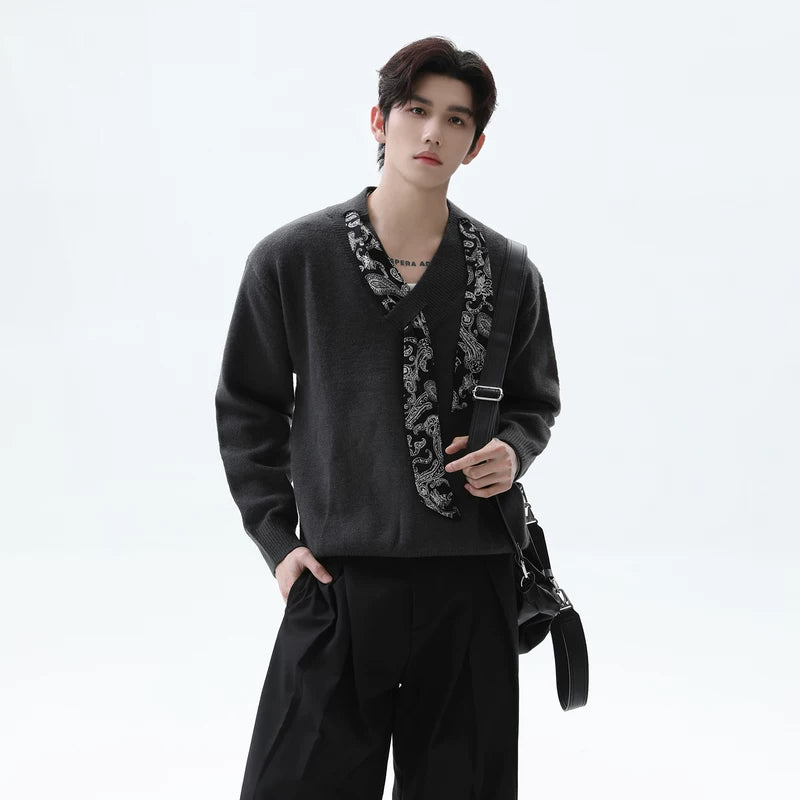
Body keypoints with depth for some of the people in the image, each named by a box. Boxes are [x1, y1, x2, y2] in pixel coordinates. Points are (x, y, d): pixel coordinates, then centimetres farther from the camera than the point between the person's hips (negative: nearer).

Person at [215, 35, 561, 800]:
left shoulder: (507, 273, 3)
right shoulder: (291, 259, -1)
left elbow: (535, 401, 17)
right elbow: (248, 408, 8)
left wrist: (513, 450, -5)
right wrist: (275, 538, 1)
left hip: (471, 583, 2)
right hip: (338, 580, -1)